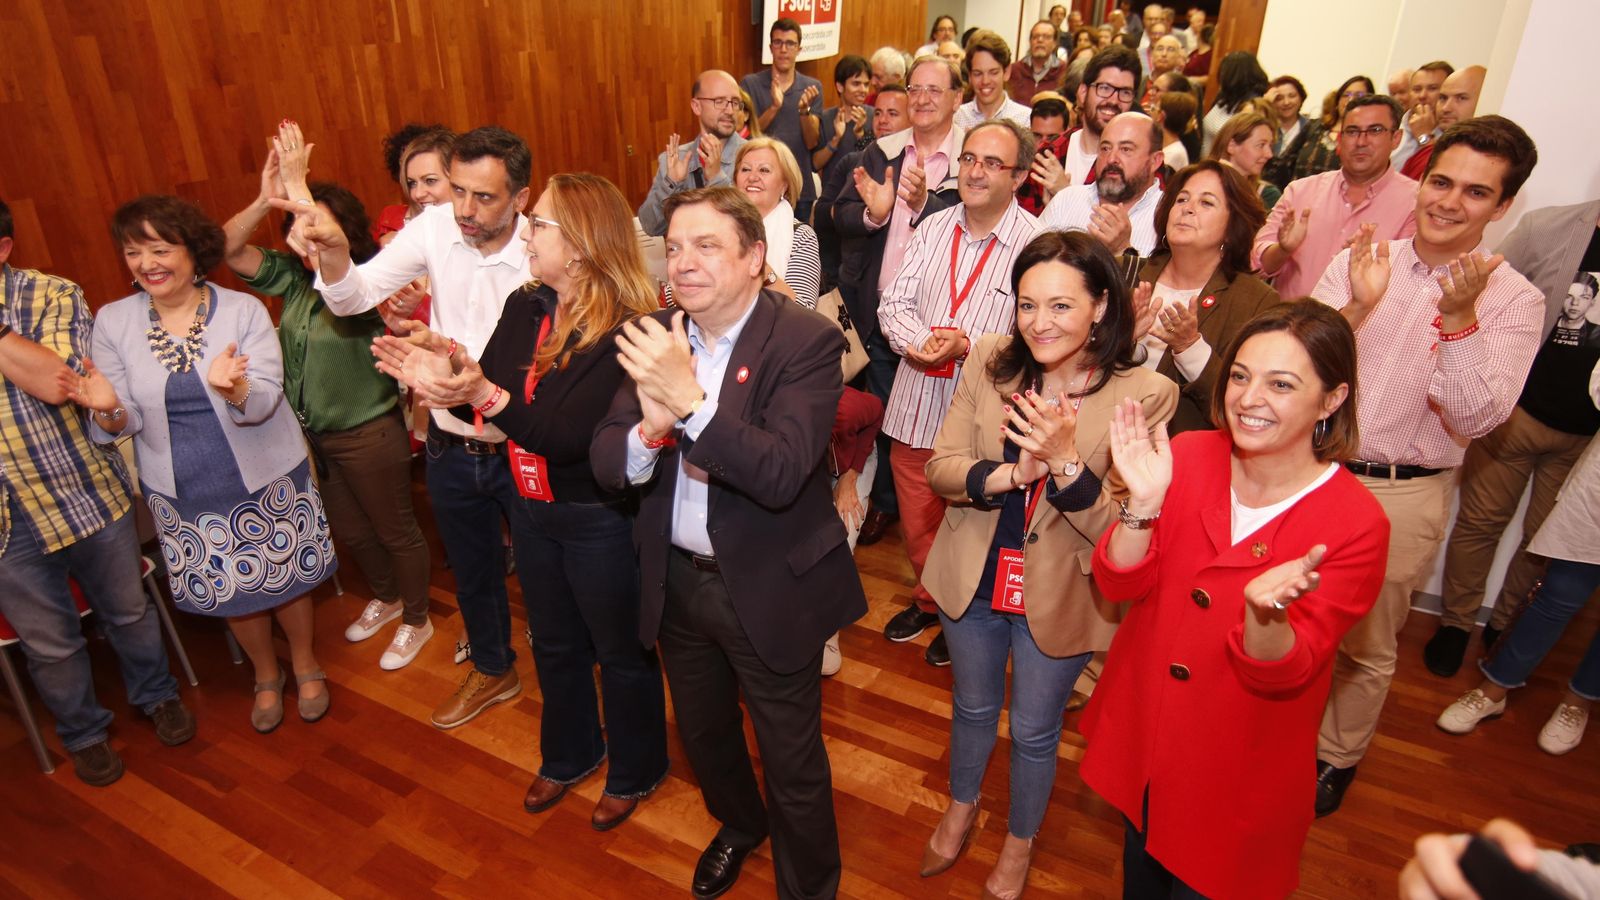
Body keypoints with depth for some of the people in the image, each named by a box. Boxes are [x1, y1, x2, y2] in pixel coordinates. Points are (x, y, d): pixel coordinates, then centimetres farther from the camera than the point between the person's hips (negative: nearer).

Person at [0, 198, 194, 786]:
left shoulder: (51, 295, -8)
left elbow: (63, 378, -25)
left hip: (84, 491, -1)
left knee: (127, 611, 19)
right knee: (49, 644, 16)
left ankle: (155, 694, 44)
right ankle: (82, 732, 39)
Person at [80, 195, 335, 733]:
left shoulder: (243, 310, -13)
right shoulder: (113, 322, -6)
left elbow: (264, 402, -20)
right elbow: (126, 422, -6)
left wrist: (233, 388, -42)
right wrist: (109, 410, -29)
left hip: (267, 481, -2)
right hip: (184, 495, 2)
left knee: (287, 577, 14)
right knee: (230, 591, 17)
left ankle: (304, 662, 41)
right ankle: (265, 673, 43)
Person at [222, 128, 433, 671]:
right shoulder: (293, 277, -1)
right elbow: (228, 250, -7)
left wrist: (298, 186, -37)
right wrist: (265, 200, -23)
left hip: (368, 434, -7)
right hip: (311, 435, 7)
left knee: (395, 531, 11)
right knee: (349, 531, 24)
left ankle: (416, 621, 32)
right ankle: (386, 597, 49)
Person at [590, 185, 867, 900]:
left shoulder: (807, 341, -19)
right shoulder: (652, 337, -3)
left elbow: (781, 474, -30)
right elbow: (604, 462, -8)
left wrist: (688, 400, -39)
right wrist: (651, 429, -29)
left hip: (769, 590, -5)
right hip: (675, 580, 6)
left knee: (793, 762, 13)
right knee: (702, 732, 28)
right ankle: (739, 824, 60)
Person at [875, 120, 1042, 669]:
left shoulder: (1035, 243, -13)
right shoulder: (934, 227, 4)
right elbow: (894, 302, 2)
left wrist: (967, 347, -27)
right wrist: (917, 342, -17)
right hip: (916, 405, 5)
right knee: (916, 520, 20)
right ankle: (929, 599, 47)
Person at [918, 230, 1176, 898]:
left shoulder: (1145, 394, -19)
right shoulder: (990, 360, -12)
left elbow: (1120, 529, -19)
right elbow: (940, 468, -10)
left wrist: (1065, 461, -35)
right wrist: (1010, 474, -29)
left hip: (1061, 595, -2)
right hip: (973, 579, 3)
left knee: (1034, 730, 20)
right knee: (972, 709, 26)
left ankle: (1019, 842, 51)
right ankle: (960, 808, 57)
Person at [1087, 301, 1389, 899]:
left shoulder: (1356, 524, -22)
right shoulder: (1187, 456, -13)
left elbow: (1279, 674, -23)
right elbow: (1119, 585, -13)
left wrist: (1265, 610, -45)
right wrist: (1144, 502, -30)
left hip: (1237, 769, -3)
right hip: (1141, 729, 4)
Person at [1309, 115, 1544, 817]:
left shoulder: (1513, 300, -6)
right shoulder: (1358, 263, -1)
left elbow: (1473, 421, -14)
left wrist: (1458, 318, -25)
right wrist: (1357, 307, -23)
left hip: (1402, 496, -1)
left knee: (1366, 645, 14)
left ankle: (1336, 758, 38)